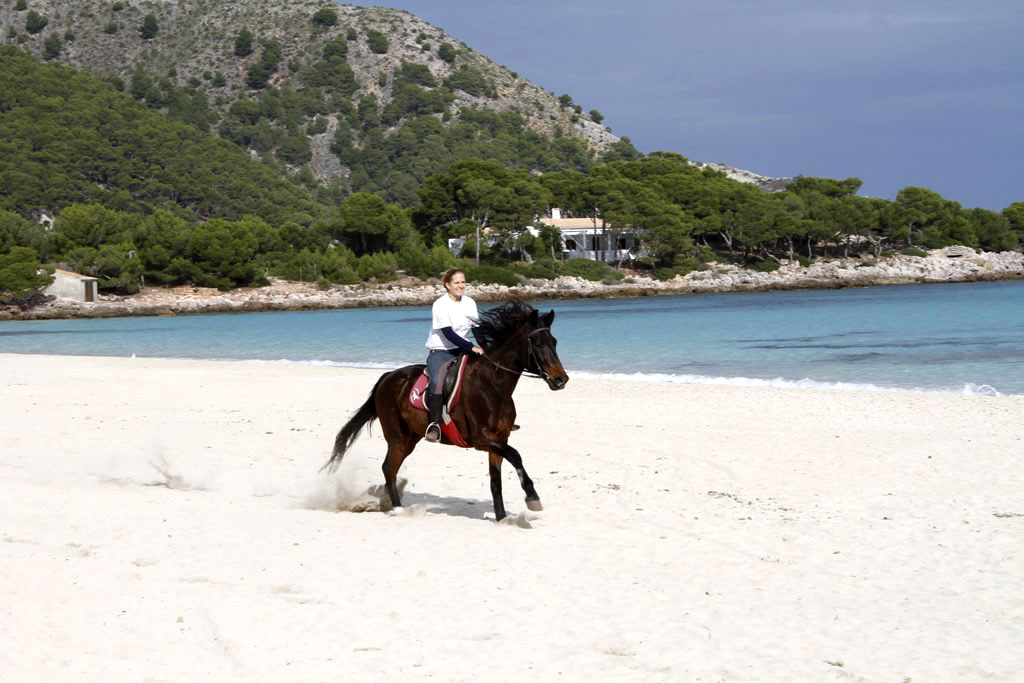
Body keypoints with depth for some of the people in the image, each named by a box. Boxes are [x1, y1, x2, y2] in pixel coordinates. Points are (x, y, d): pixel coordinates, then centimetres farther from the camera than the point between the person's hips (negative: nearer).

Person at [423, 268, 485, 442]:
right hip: (440, 351, -6)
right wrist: (472, 347, -26)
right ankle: (434, 426, -29)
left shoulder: (469, 302, 5)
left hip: (462, 349, 6)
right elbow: (448, 334, -21)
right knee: (438, 382, -32)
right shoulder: (440, 305, -14)